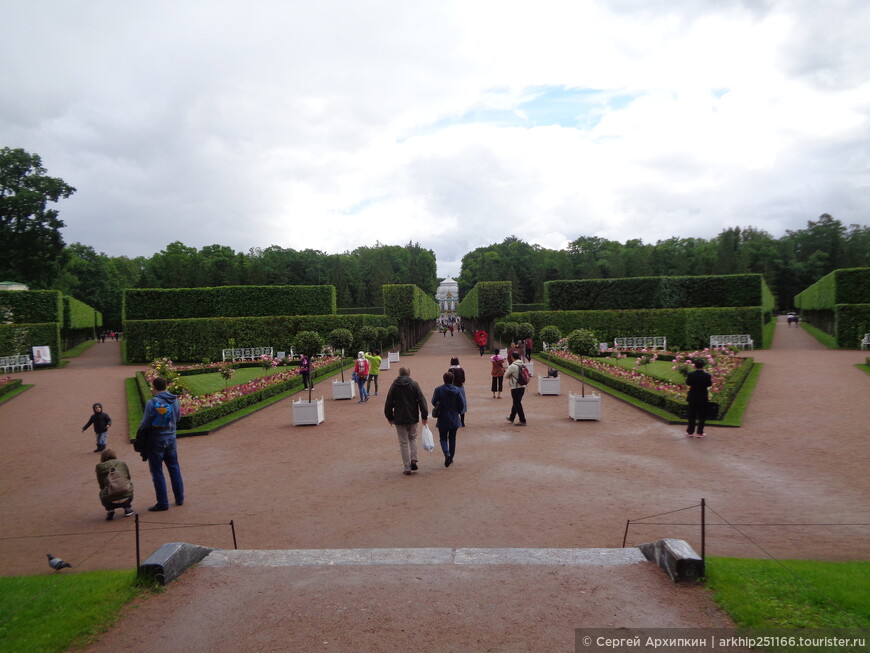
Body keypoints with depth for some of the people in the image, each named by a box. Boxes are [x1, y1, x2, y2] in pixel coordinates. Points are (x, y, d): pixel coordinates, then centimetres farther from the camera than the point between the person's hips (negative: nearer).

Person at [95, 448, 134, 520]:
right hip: (127, 499, 1)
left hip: (110, 502, -1)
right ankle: (128, 508, 28)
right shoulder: (123, 463, 16)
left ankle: (110, 510, 13)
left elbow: (101, 486, 17)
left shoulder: (100, 466, 11)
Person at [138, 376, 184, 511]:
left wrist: (140, 430, 6)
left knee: (157, 472, 4)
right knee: (174, 469, 17)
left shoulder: (152, 403, -17)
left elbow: (145, 423, -14)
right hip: (171, 438, 5)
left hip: (156, 440, -5)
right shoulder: (174, 400, -1)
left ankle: (163, 503, 7)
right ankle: (180, 499, 22)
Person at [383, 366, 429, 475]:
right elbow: (422, 400, -6)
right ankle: (413, 459, 4)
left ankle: (407, 468, 5)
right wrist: (424, 416, 0)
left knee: (404, 443, 6)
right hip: (413, 418, 1)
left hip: (399, 419, -1)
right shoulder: (414, 384, -3)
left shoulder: (394, 386, -1)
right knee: (413, 438, 22)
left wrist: (389, 417, 13)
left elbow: (388, 403, 2)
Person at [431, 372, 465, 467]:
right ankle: (451, 458, 22)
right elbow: (462, 404, -6)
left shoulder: (438, 390, -11)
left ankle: (447, 454, -16)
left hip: (443, 419, -2)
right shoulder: (457, 390, -7)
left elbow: (434, 402, -7)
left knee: (443, 438, 8)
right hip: (454, 419, 2)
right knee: (452, 439, 15)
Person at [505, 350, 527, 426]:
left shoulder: (512, 366, -18)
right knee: (516, 403, 20)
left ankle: (522, 421, 2)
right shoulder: (522, 364, 5)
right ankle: (511, 418, 34)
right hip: (522, 387, 8)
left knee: (517, 404, 0)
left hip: (515, 388, -8)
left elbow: (506, 375, -8)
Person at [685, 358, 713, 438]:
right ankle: (700, 433, 13)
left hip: (692, 398, 1)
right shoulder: (707, 376, -17)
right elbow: (709, 384, -3)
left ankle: (690, 432, 18)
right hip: (703, 398, -1)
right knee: (702, 416, 11)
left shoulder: (690, 374, -15)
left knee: (691, 416, 13)